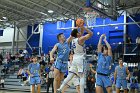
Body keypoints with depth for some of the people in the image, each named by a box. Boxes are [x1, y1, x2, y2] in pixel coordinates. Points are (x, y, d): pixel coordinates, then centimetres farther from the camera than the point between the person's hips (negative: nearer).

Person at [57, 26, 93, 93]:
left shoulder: (73, 40, 13)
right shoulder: (81, 39, -10)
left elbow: (81, 35, 32)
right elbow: (91, 33, -7)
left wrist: (82, 29, 22)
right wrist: (83, 28, -4)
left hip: (75, 59, 7)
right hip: (80, 59, -7)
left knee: (69, 76, 8)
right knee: (82, 77, -4)